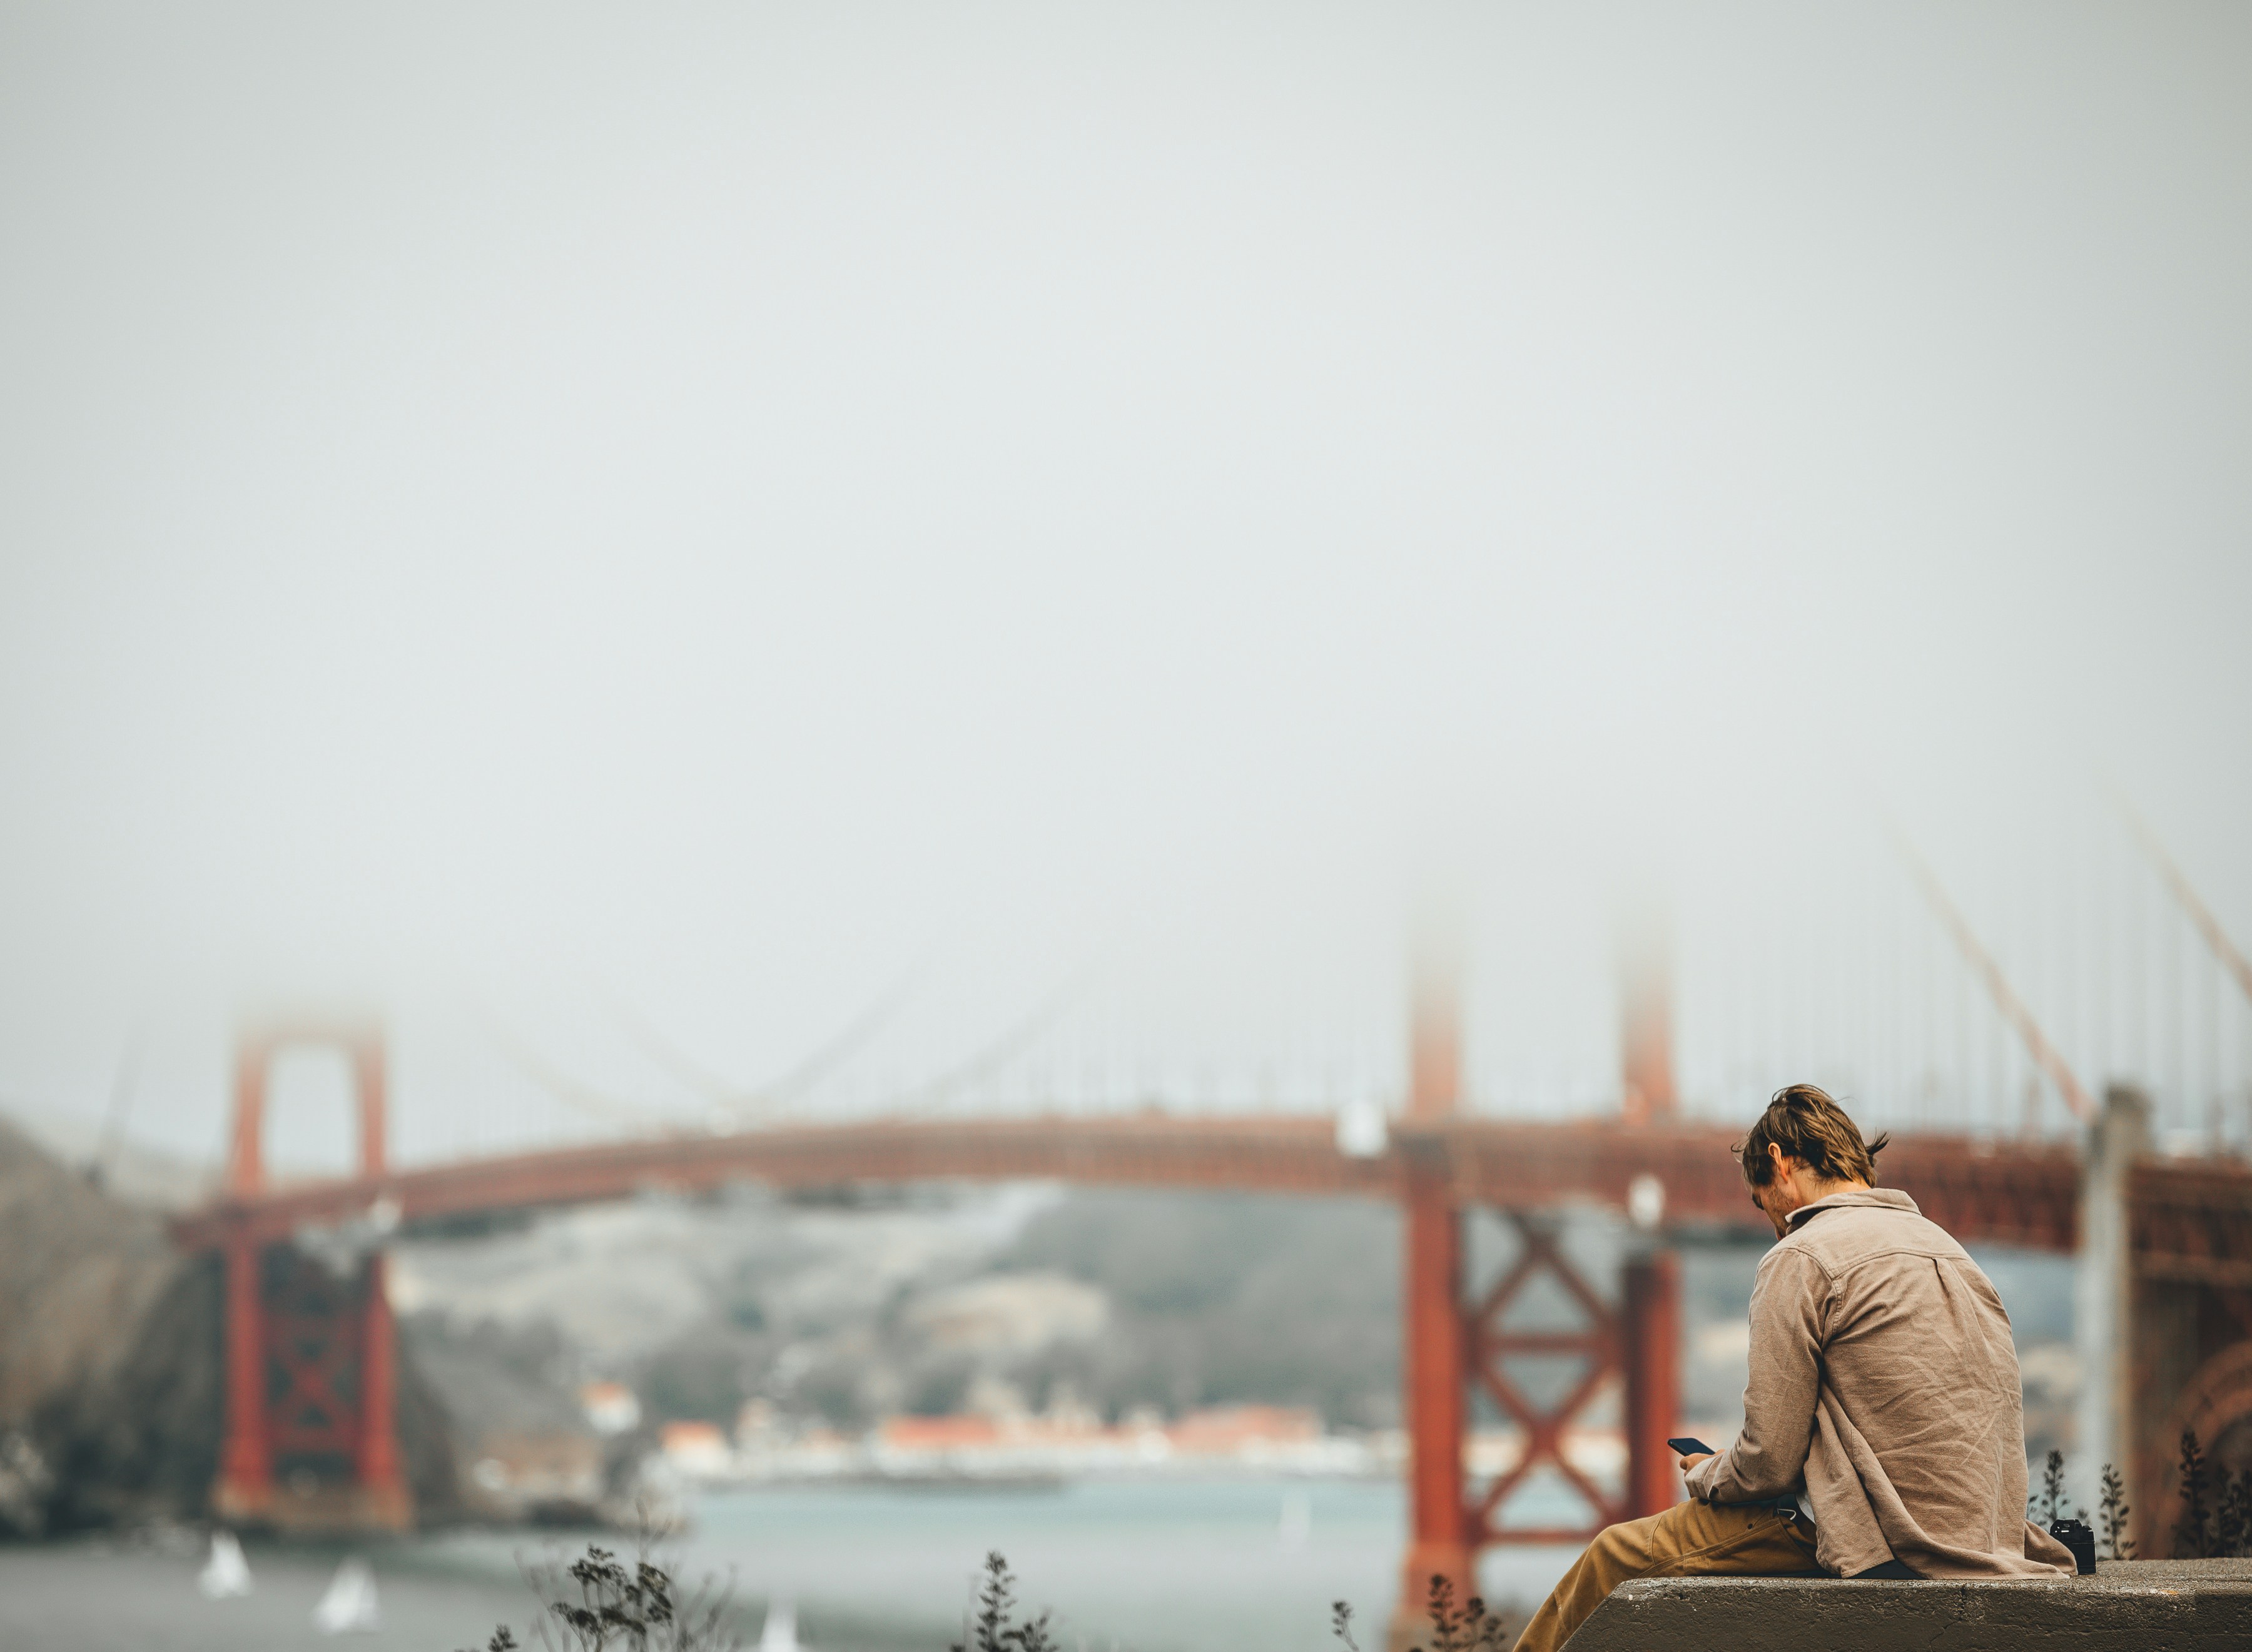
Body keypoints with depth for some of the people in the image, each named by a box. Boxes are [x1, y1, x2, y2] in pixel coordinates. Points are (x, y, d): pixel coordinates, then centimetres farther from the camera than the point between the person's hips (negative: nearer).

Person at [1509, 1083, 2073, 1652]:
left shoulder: (1802, 1259, -8)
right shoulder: (1949, 1248, 19)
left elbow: (1770, 1464, -11)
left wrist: (1705, 1475, 11)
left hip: (1881, 1550, -9)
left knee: (1618, 1556, 5)